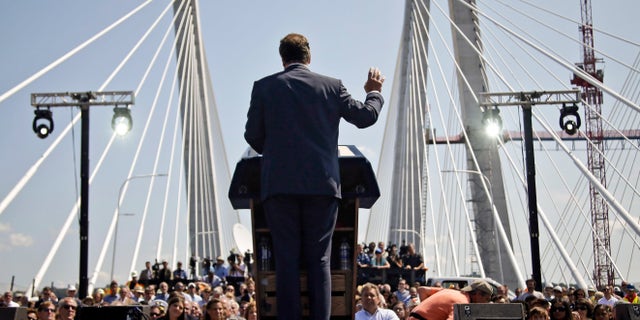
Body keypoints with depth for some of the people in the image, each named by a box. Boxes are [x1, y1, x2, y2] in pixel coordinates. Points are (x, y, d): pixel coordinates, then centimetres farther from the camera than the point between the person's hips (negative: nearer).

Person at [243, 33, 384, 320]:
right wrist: (374, 92, 30)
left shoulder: (264, 87, 4)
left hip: (279, 185, 0)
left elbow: (252, 135, 5)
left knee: (286, 258, 2)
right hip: (322, 185, 1)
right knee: (319, 259, 4)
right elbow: (365, 116, 10)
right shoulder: (331, 86, 5)